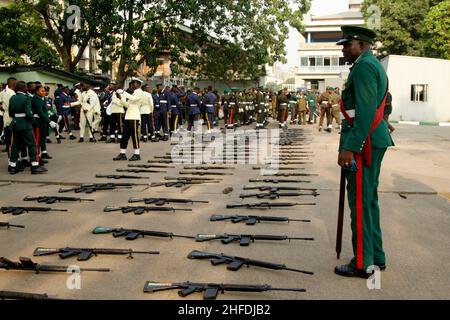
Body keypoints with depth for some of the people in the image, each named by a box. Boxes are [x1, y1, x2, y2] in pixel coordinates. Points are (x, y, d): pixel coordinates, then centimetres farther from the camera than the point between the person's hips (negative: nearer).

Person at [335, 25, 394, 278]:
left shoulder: (364, 66, -12)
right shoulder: (374, 65, 20)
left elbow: (365, 111, -22)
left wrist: (350, 147, -24)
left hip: (363, 141, -11)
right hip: (374, 140, 11)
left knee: (360, 202, -5)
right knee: (369, 199, 15)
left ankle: (363, 264, 4)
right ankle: (376, 256, 25)